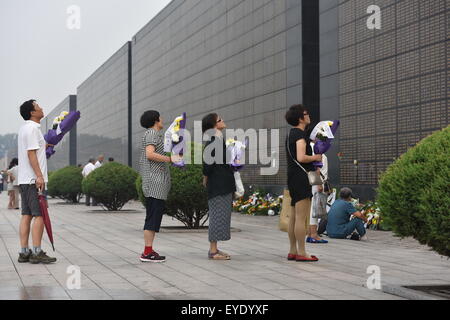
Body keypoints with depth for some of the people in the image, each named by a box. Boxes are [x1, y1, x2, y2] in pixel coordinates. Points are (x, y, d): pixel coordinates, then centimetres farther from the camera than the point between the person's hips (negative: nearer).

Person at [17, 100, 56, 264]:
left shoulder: (24, 128, 19)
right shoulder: (32, 128, -12)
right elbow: (31, 153, -19)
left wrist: (46, 145, 28)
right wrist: (39, 176, -21)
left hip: (24, 180, 10)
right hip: (34, 179, -10)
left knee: (26, 215, 8)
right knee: (39, 215, -8)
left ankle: (24, 252, 9)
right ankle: (37, 252, -8)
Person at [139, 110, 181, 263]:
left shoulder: (155, 134, 22)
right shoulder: (152, 133, -7)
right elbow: (150, 154, -20)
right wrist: (170, 159, -19)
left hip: (156, 181, 11)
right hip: (155, 180, -11)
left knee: (153, 216, 9)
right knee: (153, 216, -12)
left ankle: (149, 250, 9)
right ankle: (147, 253, -13)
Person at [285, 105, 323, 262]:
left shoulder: (291, 134, 18)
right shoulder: (300, 134, -12)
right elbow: (301, 157, -24)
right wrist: (315, 157, -8)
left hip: (293, 178, 11)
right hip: (301, 177, -10)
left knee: (294, 217, 11)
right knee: (302, 217, -9)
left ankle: (293, 251, 16)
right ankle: (301, 253, -8)